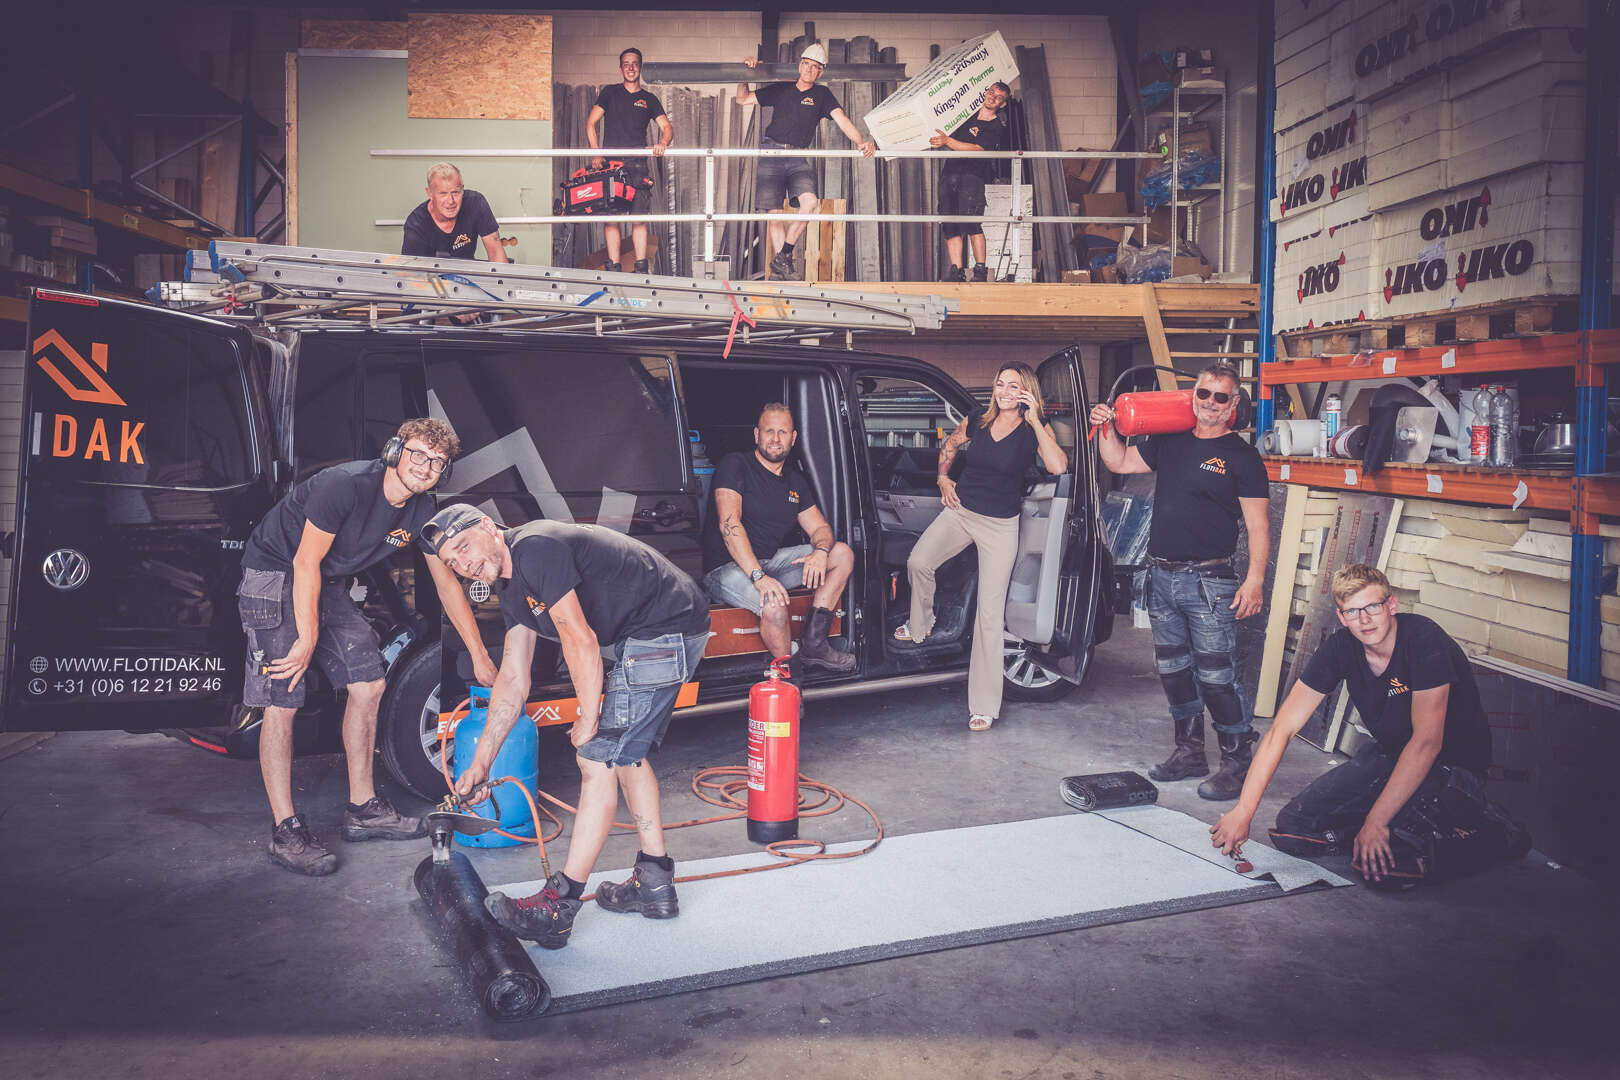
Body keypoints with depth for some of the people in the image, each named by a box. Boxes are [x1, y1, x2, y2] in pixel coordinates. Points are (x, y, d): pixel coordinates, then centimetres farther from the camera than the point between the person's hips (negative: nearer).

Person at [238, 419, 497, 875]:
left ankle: (362, 808, 15)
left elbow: (447, 582, 4)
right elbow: (306, 563, -24)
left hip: (329, 584, 8)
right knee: (282, 701, -13)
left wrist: (479, 653, 5)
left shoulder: (421, 511, -4)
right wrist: (307, 640, -27)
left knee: (368, 684, 3)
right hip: (274, 573, -8)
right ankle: (285, 830, -6)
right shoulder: (345, 484, -27)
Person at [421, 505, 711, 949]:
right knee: (625, 752, 17)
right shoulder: (510, 588, 14)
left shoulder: (535, 547, -17)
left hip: (668, 627, -10)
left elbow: (580, 640, -19)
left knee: (599, 757, -9)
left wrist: (589, 720, -10)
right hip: (648, 636, 10)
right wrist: (481, 761, 15)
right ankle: (655, 883, 27)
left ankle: (557, 907, -4)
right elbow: (512, 681, 16)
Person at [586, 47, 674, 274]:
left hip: (637, 164, 1)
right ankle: (613, 268, -4)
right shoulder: (610, 93, 13)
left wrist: (662, 142, -16)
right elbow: (591, 124, 8)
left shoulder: (649, 99, 15)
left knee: (639, 218, -6)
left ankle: (641, 268, -6)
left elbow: (667, 127, 8)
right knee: (610, 217, -5)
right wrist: (596, 154, -5)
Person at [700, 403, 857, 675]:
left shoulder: (796, 481, 14)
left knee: (843, 553, -2)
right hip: (726, 568, -8)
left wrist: (821, 551, -14)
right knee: (774, 604, -36)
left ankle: (813, 642, -9)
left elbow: (820, 527, 13)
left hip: (771, 561, 8)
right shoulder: (735, 465, -9)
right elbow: (729, 523, -22)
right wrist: (758, 576, -33)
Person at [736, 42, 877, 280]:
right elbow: (742, 99, 16)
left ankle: (784, 253, -9)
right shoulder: (781, 89, 11)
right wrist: (745, 75, 1)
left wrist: (861, 141, -20)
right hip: (771, 153, 0)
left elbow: (841, 118, -5)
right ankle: (778, 267, -1)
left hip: (798, 158, 0)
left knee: (810, 201, -22)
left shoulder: (821, 95, 9)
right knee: (774, 212, -6)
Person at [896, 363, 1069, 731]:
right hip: (960, 511, 3)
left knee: (990, 612, -4)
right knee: (918, 563, -20)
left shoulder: (1035, 431, -7)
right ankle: (920, 626, 14)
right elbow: (949, 447, 23)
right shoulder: (975, 422, 2)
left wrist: (1034, 420, -23)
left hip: (1001, 525, -3)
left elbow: (1057, 466, -26)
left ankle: (985, 706, 3)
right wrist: (943, 478, 7)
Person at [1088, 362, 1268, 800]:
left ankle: (1238, 763, 4)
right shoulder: (1170, 442, 13)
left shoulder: (1241, 456, -4)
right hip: (1162, 577, 7)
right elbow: (1120, 462, 23)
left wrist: (1255, 579, -18)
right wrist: (1106, 429, 6)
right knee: (1173, 671, 14)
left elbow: (1258, 525, -8)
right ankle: (1190, 752, 27)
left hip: (1209, 581, -6)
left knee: (1217, 677, -7)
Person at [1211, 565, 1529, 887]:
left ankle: (1492, 835, -2)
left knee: (1383, 866, -29)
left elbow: (1427, 741, -28)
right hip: (1389, 755, 6)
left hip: (1454, 767, -6)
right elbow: (1283, 728, -12)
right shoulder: (1341, 647, -9)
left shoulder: (1424, 640, -25)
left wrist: (1376, 820, -29)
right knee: (1291, 829, -6)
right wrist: (1243, 810, -19)